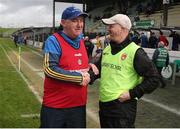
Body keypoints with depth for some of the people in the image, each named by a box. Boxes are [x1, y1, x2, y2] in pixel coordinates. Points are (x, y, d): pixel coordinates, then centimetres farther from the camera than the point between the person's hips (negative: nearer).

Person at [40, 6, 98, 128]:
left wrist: (89, 66, 1)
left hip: (79, 104, 7)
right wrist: (79, 77, -18)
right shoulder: (54, 41, -13)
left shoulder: (81, 41, 9)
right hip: (55, 106, -6)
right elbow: (50, 70, -24)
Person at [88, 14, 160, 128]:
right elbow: (98, 67, 22)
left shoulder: (135, 52, -12)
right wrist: (88, 77, 1)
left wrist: (132, 94, -15)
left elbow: (154, 78, -11)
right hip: (103, 104, 7)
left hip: (123, 106, -7)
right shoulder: (107, 49, 10)